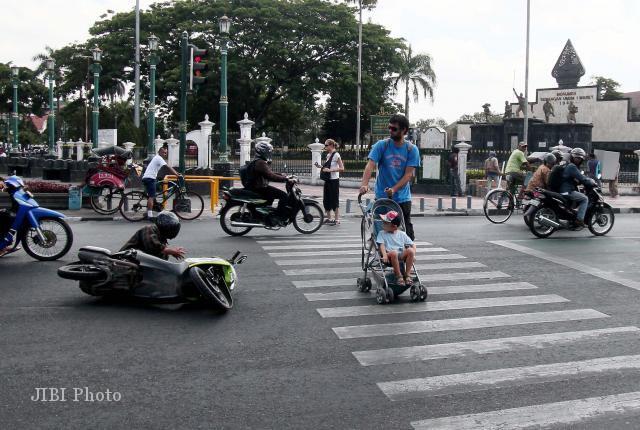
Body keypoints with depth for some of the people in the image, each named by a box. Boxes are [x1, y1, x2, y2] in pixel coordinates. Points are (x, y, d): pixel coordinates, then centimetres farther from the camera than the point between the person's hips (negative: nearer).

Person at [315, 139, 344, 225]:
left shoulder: (336, 155, -12)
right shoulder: (328, 155, 11)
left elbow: (342, 168, -18)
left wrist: (330, 170, -24)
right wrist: (320, 166, 4)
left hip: (334, 180, -8)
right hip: (327, 180, 8)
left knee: (334, 200, -3)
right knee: (326, 200, 10)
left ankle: (337, 219, 5)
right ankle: (328, 218, 20)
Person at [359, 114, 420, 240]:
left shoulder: (412, 149, -2)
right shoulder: (381, 145, -3)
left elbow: (408, 175, -8)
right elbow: (370, 165, -14)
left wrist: (393, 189, -22)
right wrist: (364, 184, -31)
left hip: (402, 198, 0)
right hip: (382, 197, 0)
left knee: (407, 231, 2)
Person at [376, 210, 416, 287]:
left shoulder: (402, 234, 15)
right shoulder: (382, 233, 11)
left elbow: (413, 245, 14)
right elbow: (382, 245, -4)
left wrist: (413, 255, -4)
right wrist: (384, 255, -22)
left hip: (401, 255, 3)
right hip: (390, 257, -3)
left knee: (410, 250, -27)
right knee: (394, 253, -37)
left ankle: (407, 274, -17)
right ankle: (398, 276, -22)